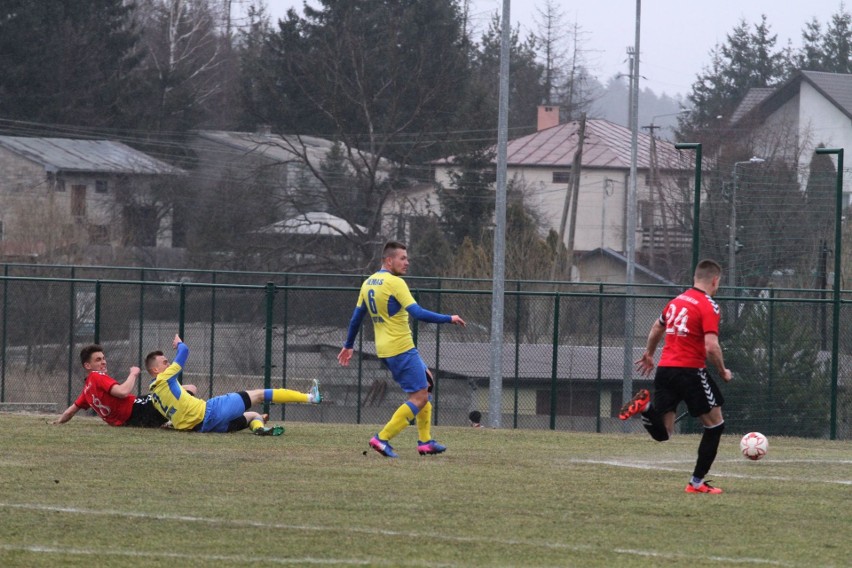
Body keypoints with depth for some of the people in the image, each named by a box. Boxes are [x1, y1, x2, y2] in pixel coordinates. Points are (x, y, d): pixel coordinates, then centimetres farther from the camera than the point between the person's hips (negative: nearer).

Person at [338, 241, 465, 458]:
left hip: (385, 350, 10)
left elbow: (356, 317, 18)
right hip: (402, 348, -9)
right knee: (420, 397, -5)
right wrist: (449, 319, -15)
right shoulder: (395, 283, -15)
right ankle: (382, 439, -10)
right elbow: (417, 313, -22)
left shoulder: (368, 283, 11)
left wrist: (348, 346, 27)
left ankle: (425, 441, 18)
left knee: (425, 381, 21)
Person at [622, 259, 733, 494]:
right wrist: (723, 371, -2)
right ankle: (697, 482, 8)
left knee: (662, 433, 10)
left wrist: (649, 354, 47)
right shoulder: (709, 307, -8)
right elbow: (711, 347, -18)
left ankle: (646, 407, -21)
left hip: (665, 369, 7)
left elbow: (657, 328, 31)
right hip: (690, 370, -7)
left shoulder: (677, 301, 15)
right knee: (715, 424, 10)